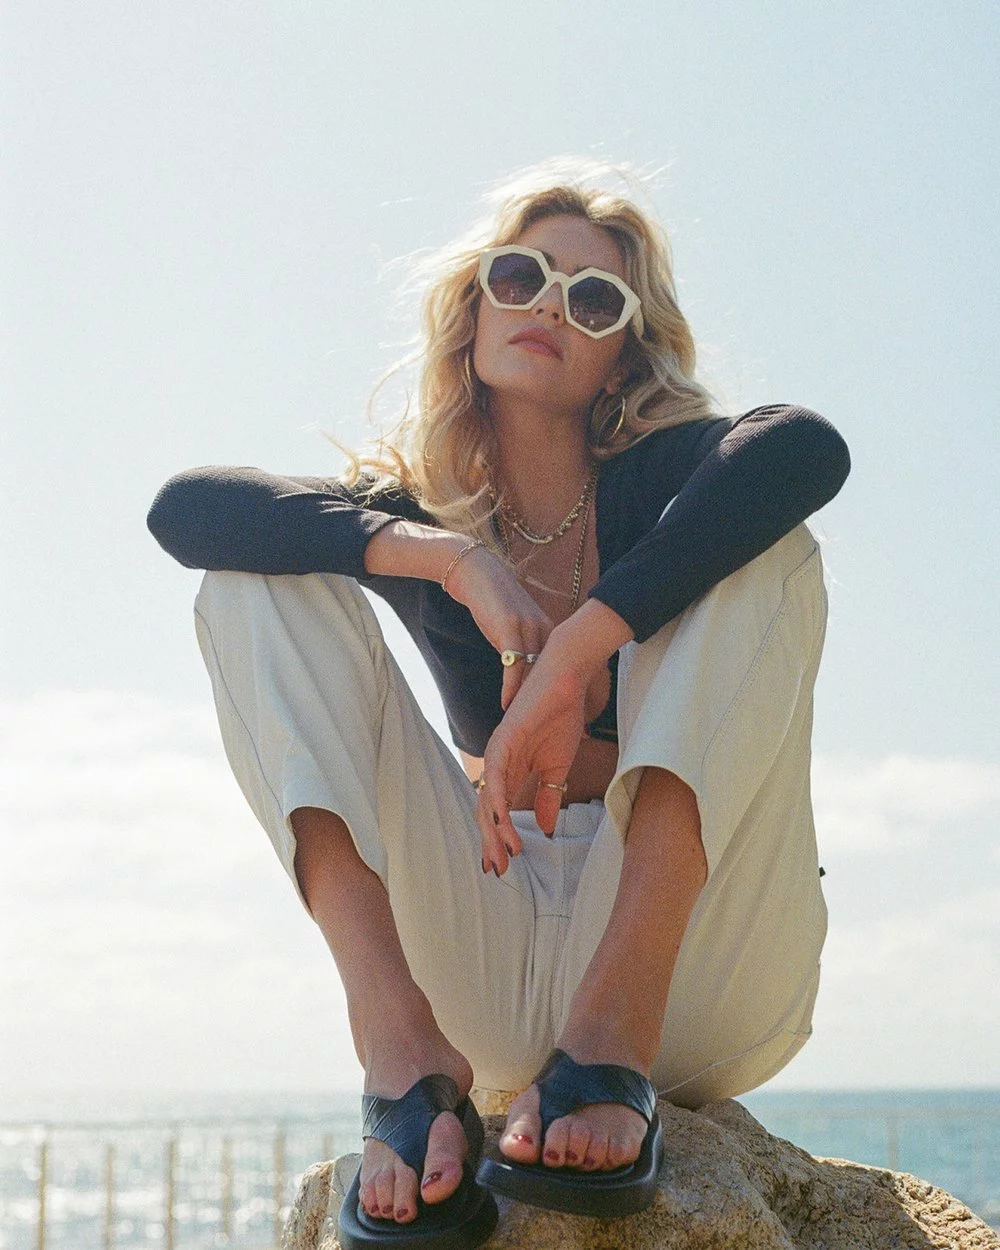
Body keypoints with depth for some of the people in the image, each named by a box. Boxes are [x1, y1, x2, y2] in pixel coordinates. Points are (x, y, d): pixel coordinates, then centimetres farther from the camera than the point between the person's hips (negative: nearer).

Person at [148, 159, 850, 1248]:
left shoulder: (663, 479, 3)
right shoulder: (413, 513, 9)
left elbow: (807, 446, -24)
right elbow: (185, 506, -10)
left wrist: (574, 661, -32)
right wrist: (454, 560, -22)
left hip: (686, 954, -2)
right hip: (495, 964, 2)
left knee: (766, 551, -18)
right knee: (258, 582, -7)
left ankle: (614, 1033, -32)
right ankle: (404, 1047, -26)